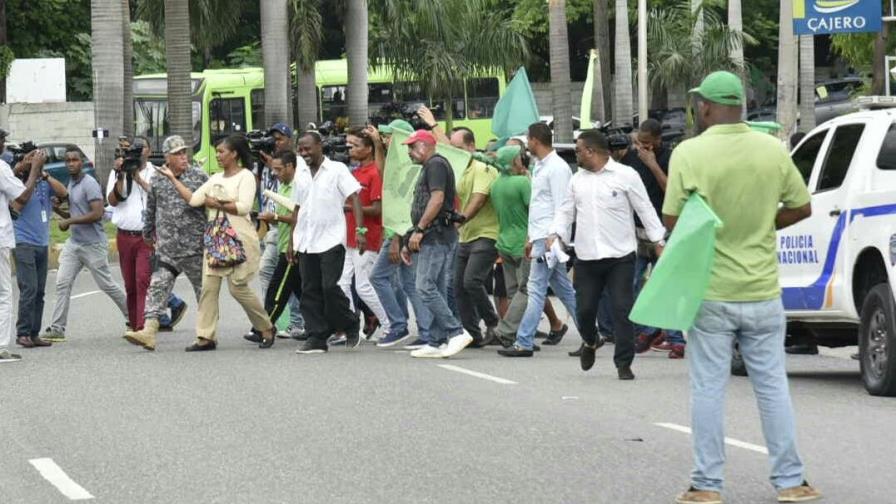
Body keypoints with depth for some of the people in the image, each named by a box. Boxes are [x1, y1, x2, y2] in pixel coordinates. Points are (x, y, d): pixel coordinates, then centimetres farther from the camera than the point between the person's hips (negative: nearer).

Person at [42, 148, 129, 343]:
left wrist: (69, 221, -19)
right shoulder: (70, 184, 14)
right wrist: (58, 210, 4)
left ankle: (132, 317, 19)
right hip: (74, 242, 8)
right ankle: (57, 328, -3)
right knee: (62, 283, -3)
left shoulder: (89, 184, -14)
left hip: (93, 244, -8)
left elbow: (97, 214, -23)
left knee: (106, 284, 2)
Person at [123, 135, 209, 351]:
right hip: (166, 248, 2)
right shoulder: (156, 182, 7)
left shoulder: (199, 177, 0)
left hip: (195, 246, -2)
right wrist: (148, 236, 22)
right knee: (157, 287, -9)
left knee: (203, 289, 6)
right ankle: (149, 331, -17)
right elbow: (150, 211, 18)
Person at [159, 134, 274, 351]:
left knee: (238, 287, -7)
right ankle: (206, 336, -3)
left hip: (239, 239, -7)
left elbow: (244, 207, -16)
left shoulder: (245, 176, -4)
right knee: (209, 286, -3)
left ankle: (266, 329, 11)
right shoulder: (216, 179, 17)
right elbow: (193, 199, 10)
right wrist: (173, 179, 8)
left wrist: (218, 204, -11)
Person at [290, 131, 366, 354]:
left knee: (330, 287, -13)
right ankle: (316, 338, 5)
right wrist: (292, 240, 16)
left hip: (331, 241, -6)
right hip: (306, 242, 6)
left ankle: (350, 326, 8)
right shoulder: (301, 175, 14)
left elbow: (354, 199, -7)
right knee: (310, 292, 2)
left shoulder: (337, 170, -2)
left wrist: (360, 230, -18)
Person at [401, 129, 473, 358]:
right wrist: (410, 243, 24)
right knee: (437, 290, 8)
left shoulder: (436, 164, -8)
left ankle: (456, 332, -18)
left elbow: (437, 199, -20)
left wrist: (419, 230, -20)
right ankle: (436, 343, 8)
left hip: (436, 236, -11)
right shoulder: (429, 167, 24)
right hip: (437, 238, 11)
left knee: (425, 287, -15)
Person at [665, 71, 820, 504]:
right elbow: (801, 208, 7)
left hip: (711, 292, -3)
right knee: (772, 385, 10)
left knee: (708, 388, 4)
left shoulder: (690, 153, -13)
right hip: (762, 290, 3)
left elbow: (672, 221, -10)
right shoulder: (773, 150, -2)